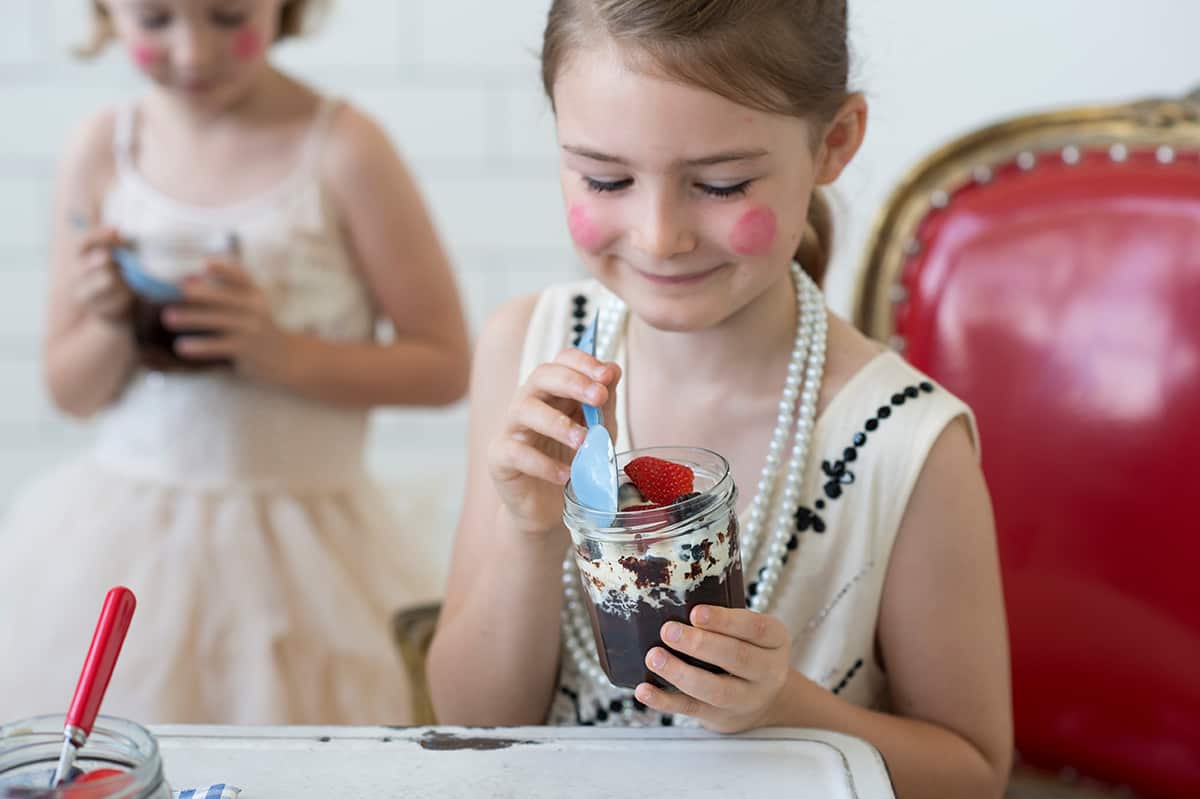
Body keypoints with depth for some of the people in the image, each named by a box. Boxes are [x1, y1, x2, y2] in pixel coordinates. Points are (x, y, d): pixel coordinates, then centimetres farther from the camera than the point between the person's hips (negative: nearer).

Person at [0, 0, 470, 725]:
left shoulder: (341, 150, -10)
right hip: (120, 535, 3)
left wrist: (283, 351, -18)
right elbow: (70, 394, 10)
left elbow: (444, 367, -7)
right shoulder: (101, 152, 2)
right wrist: (112, 325, -11)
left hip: (294, 550, -3)